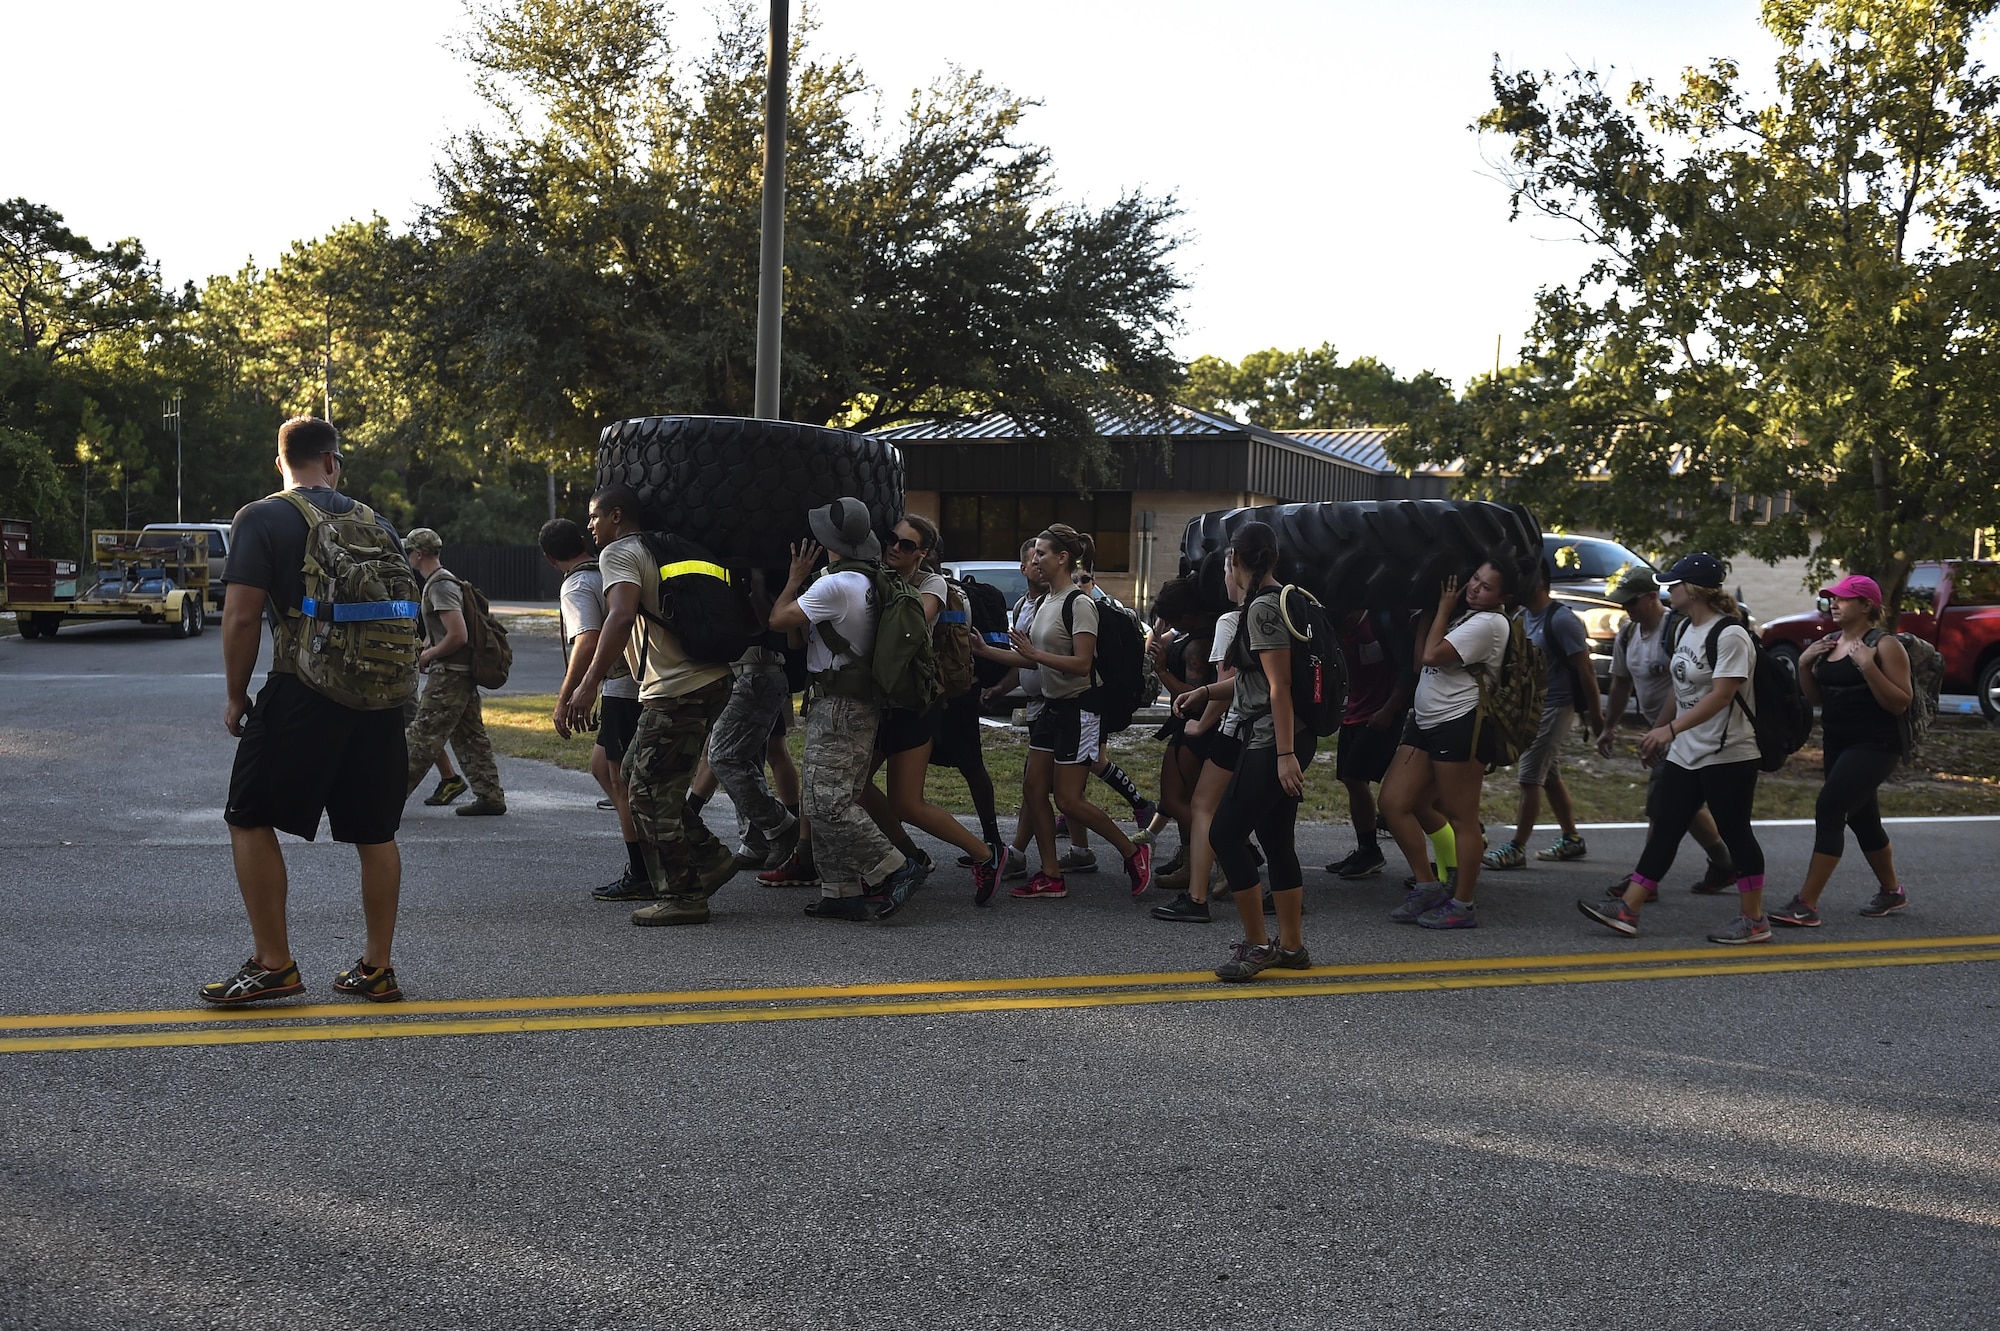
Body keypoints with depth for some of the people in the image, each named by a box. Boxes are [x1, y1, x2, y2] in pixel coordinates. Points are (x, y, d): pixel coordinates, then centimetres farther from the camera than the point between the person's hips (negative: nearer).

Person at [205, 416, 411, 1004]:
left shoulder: (261, 520, -2)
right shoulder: (377, 524, 13)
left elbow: (241, 617, -10)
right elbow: (408, 619, 15)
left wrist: (235, 696, 0)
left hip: (301, 693, -5)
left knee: (250, 821, 6)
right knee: (374, 832, 11)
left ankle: (273, 964, 5)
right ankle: (377, 967, 15)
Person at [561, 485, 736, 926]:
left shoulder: (618, 554, -7)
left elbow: (622, 617, -25)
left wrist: (588, 685, -31)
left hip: (675, 692, -10)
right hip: (711, 680, 10)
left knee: (650, 792, -4)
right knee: (639, 776, 18)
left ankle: (682, 896, -1)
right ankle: (709, 857, 18)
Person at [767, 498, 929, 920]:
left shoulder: (835, 585, -18)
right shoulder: (868, 582, 12)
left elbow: (779, 619, -11)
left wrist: (797, 575, 3)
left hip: (838, 706, -10)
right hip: (858, 700, 10)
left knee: (828, 803, -11)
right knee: (826, 802, 11)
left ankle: (895, 869, -10)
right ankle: (842, 892, 11)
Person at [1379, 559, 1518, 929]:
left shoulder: (1489, 622, -9)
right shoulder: (1462, 615, 21)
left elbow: (1432, 655, -15)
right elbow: (1420, 658, 15)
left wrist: (1444, 608, -2)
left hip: (1460, 725, -10)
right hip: (1426, 723, 10)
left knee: (1461, 816, -4)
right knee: (1393, 803, 4)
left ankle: (1461, 905, 2)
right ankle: (1427, 887, 11)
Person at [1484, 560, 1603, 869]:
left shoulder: (1561, 619, -16)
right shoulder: (1523, 617, 10)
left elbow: (1585, 670, -15)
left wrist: (1595, 716, -14)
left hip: (1553, 708, -9)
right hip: (1529, 708, 9)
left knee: (1529, 778, -9)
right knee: (1549, 777, 15)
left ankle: (1516, 849, -6)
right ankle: (1571, 839, 25)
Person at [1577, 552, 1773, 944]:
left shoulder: (1729, 635, -17)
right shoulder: (1684, 629, 11)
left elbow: (1721, 694, -25)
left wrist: (1670, 729, -31)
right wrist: (1657, 730, 22)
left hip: (1728, 754, -9)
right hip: (1685, 754, 9)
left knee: (1736, 834, 0)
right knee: (1664, 830, 6)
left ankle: (1754, 920, 10)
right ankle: (1627, 909, 5)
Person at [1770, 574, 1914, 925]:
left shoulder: (1884, 645, -11)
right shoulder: (1830, 642, 10)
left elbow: (1900, 703, -16)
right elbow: (1816, 698, 15)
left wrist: (1868, 667, -25)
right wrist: (1804, 664, -1)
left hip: (1875, 746, -8)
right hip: (1838, 744, 8)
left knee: (1829, 808, -18)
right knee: (1861, 819, 17)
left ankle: (1806, 905, -20)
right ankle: (1890, 892, 38)